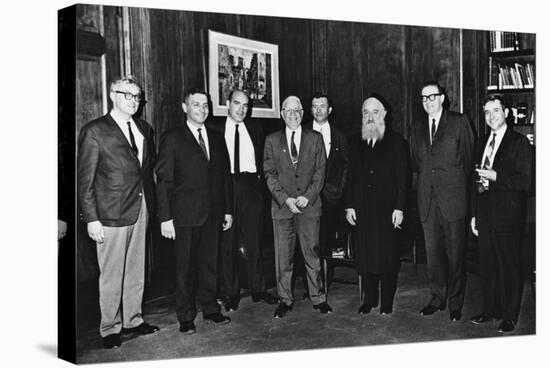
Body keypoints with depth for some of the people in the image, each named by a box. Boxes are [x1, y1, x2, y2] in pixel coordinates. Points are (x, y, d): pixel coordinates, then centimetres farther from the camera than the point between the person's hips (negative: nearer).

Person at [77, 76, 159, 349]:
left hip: (141, 210, 6)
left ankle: (133, 319, 30)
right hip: (112, 213, -5)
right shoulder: (94, 131, -6)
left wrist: (150, 203, 6)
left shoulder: (144, 129, 12)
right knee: (112, 275, 4)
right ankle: (110, 328, 20)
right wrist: (91, 218, -12)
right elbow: (85, 179, -8)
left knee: (136, 270, 15)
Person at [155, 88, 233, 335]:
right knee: (186, 266, 4)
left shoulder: (217, 138, 13)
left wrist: (228, 210, 11)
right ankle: (186, 317, 17)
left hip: (213, 215, 4)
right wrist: (165, 217, -10)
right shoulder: (172, 138, -2)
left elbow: (225, 176, 15)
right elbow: (163, 180, -5)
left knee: (210, 263, 11)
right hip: (186, 215, -4)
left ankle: (211, 308, 26)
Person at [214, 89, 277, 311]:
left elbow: (263, 160, 16)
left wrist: (259, 178, 2)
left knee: (254, 241, 6)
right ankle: (230, 293, 12)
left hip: (251, 187, 2)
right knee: (227, 243, 2)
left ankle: (258, 289, 17)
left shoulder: (255, 130, 13)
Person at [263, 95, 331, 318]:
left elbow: (320, 172, 4)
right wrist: (285, 199, -9)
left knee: (312, 253, 3)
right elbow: (270, 174, 3)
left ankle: (318, 298, 15)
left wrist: (307, 196, -9)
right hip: (282, 206, 0)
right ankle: (285, 300, 15)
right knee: (283, 256, 4)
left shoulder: (315, 139, 9)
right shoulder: (272, 140, 9)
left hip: (309, 205, 0)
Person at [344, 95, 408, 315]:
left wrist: (399, 207, -9)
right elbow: (350, 176, 10)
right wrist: (349, 205, 3)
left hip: (386, 209, -3)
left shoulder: (396, 142, 2)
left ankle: (386, 302, 16)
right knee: (365, 255, 6)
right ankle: (369, 300, 19)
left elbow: (402, 178, -2)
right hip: (362, 210, 3)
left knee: (387, 255, 3)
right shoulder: (356, 143, 11)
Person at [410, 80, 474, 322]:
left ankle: (456, 302, 15)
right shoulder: (418, 129, 14)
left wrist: (463, 188, 2)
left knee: (455, 253, 3)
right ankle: (438, 298, 22)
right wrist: (422, 187, 7)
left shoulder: (459, 122, 1)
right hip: (427, 201, 4)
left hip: (452, 199, -4)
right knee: (433, 252, 9)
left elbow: (469, 157, 2)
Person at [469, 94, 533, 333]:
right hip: (485, 216, 6)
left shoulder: (519, 143, -6)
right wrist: (474, 214, 14)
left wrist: (495, 176, -18)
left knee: (509, 268, 3)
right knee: (487, 266, 13)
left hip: (507, 217, -6)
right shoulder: (482, 143, 14)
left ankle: (510, 316, 16)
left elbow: (525, 181, -13)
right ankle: (491, 309, 27)